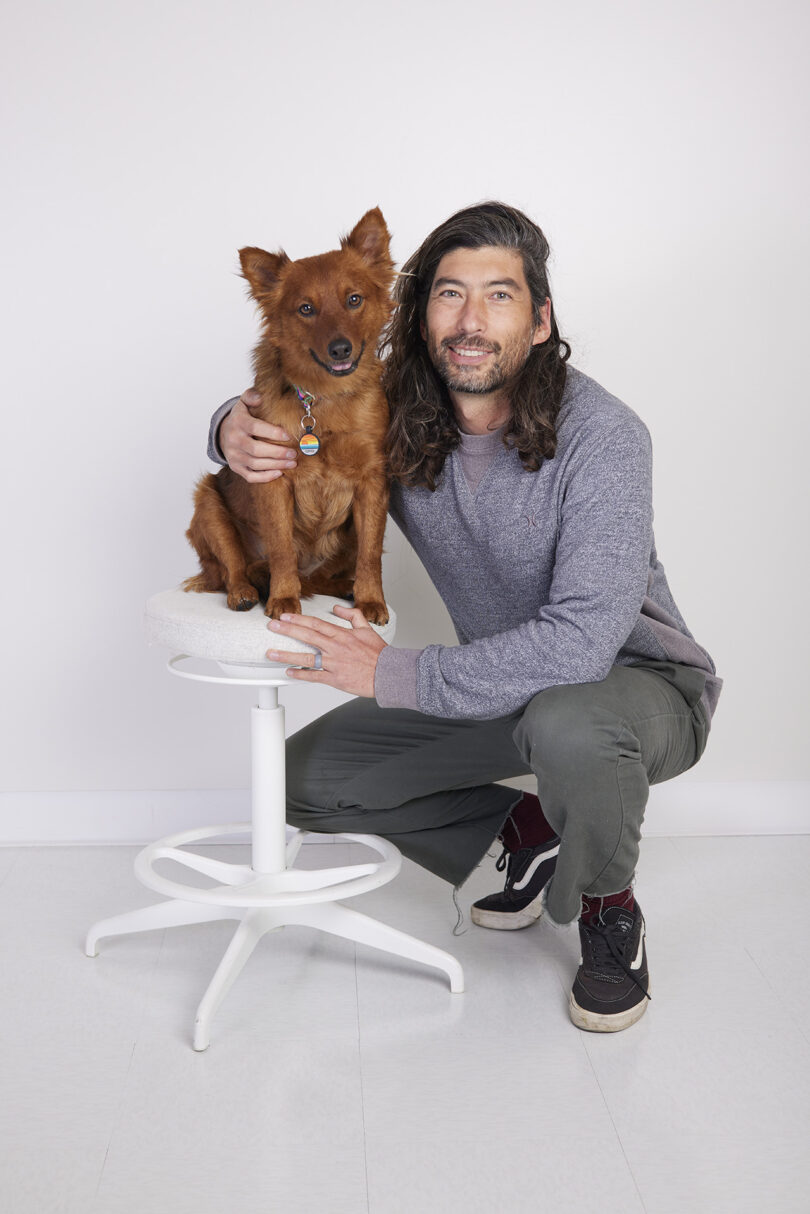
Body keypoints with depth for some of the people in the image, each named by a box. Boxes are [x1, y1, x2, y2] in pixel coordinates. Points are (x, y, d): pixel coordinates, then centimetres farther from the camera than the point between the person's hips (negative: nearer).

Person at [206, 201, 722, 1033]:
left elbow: (581, 643, -37)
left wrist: (394, 675, -33)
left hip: (640, 681, -5)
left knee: (567, 723, -41)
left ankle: (609, 914, -7)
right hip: (507, 685, 6)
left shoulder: (601, 437, -28)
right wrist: (233, 432, -21)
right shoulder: (392, 417, -11)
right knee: (310, 774, -1)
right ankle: (528, 830, 14)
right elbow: (267, 421, 6)